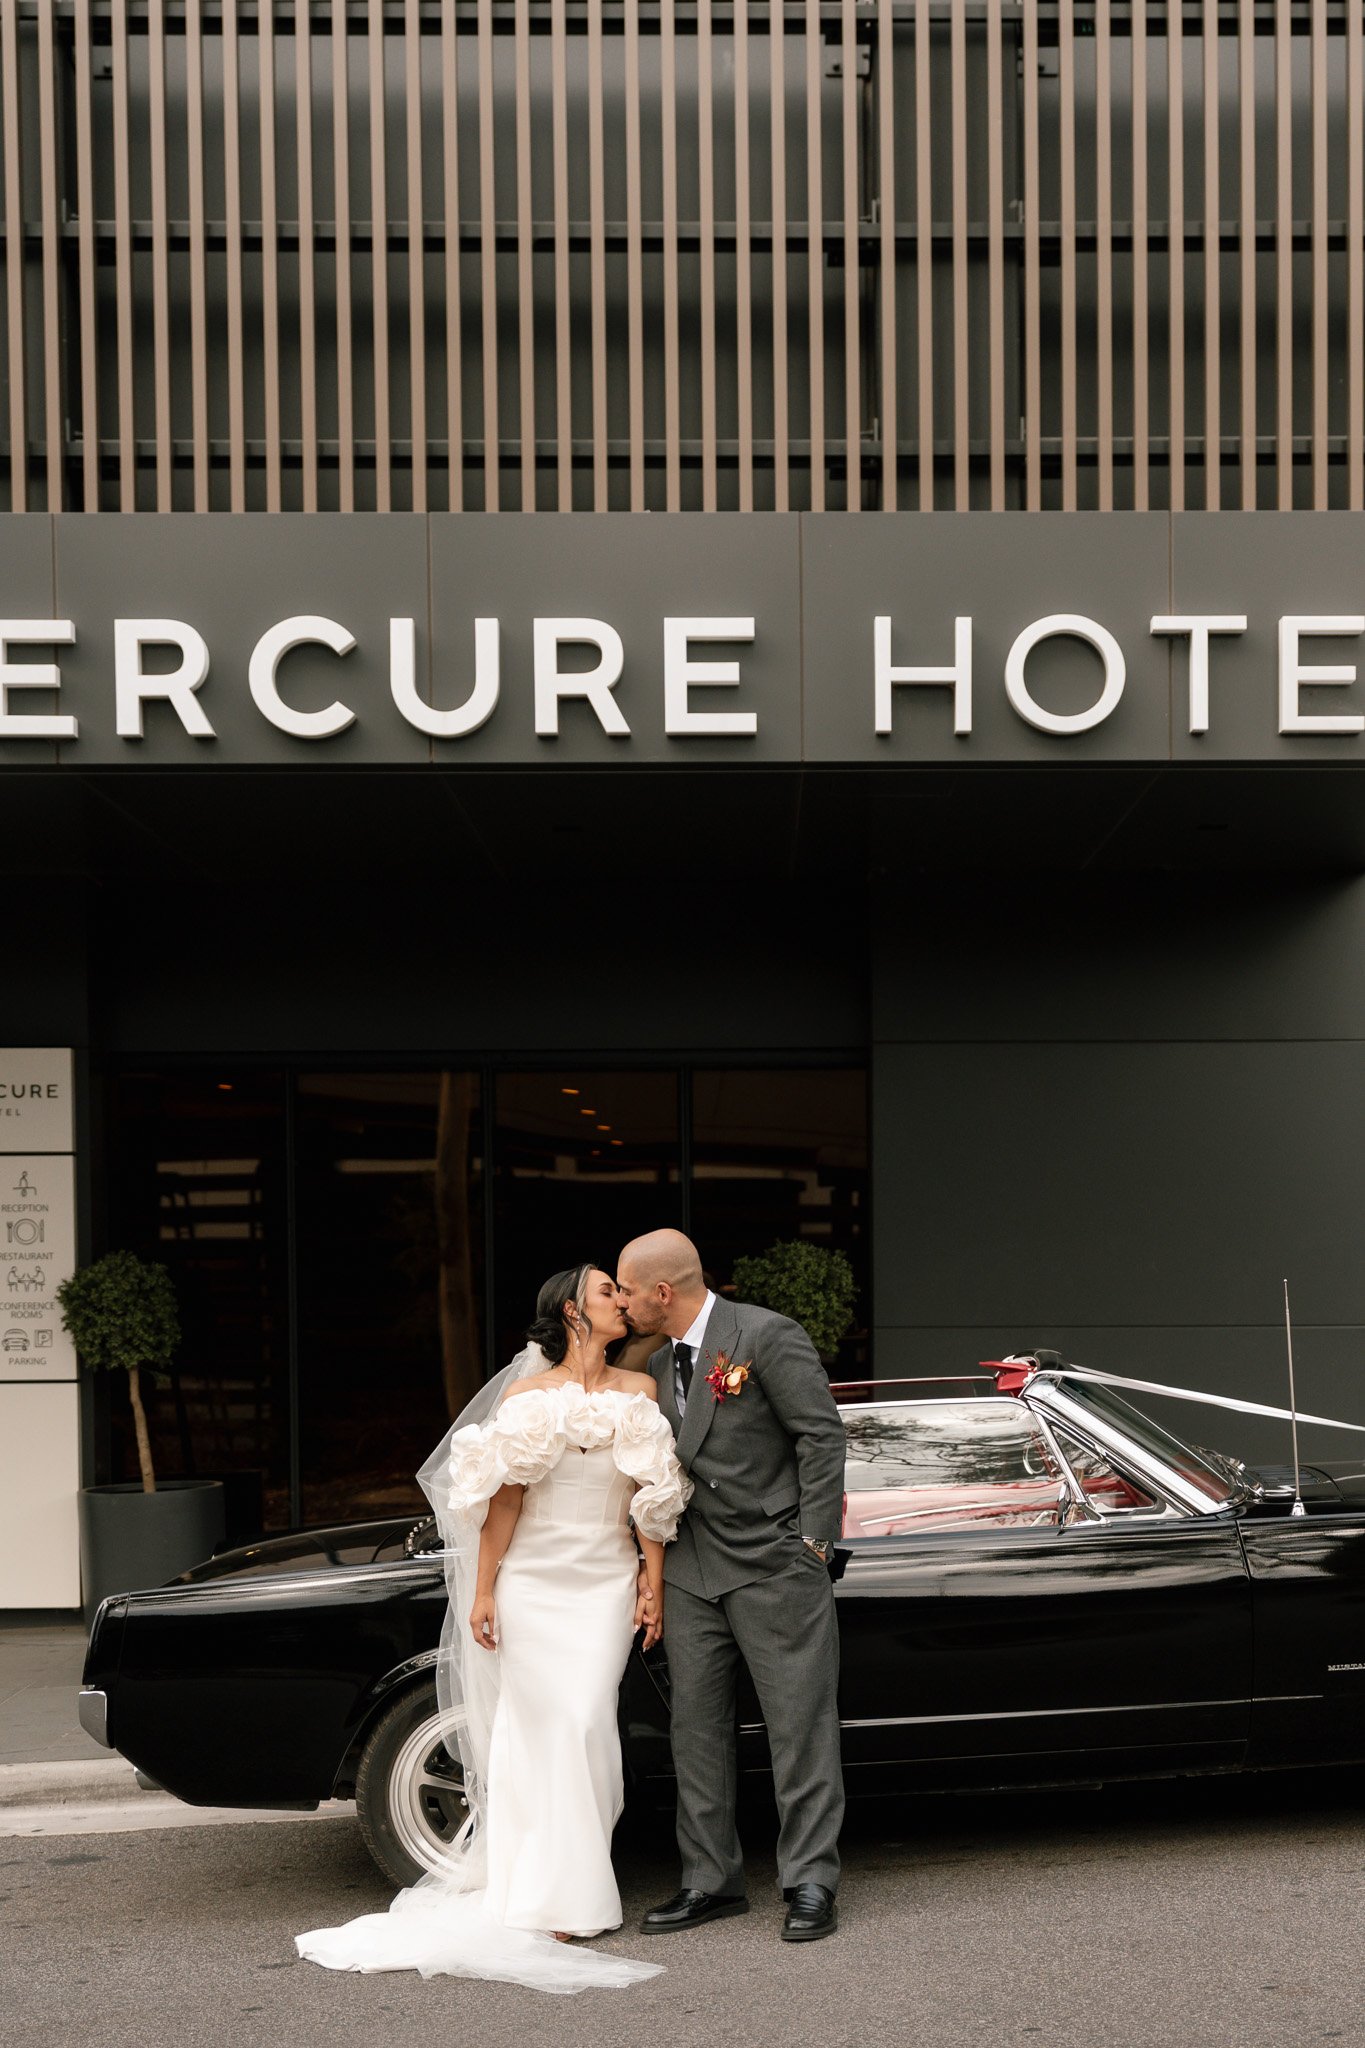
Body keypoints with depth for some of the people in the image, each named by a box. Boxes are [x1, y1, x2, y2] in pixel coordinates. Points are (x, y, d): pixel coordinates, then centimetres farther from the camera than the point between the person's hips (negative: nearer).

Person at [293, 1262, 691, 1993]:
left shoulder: (640, 1391, 4)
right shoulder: (526, 1394, -2)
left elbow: (655, 1494, 5)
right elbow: (503, 1497, -2)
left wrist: (654, 1583, 1)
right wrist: (481, 1593, -4)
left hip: (607, 1583, 1)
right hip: (532, 1580, -1)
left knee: (584, 1726, -6)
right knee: (537, 1729, 0)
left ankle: (565, 1890, 4)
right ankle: (543, 1900, 9)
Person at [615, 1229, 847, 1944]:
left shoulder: (768, 1336, -12)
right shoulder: (658, 1363, 11)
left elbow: (822, 1434, -11)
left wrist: (813, 1543, -12)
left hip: (774, 1567, -7)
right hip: (692, 1572, 7)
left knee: (800, 1725, -1)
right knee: (696, 1726, 9)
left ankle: (809, 1883, 8)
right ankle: (711, 1879, 19)